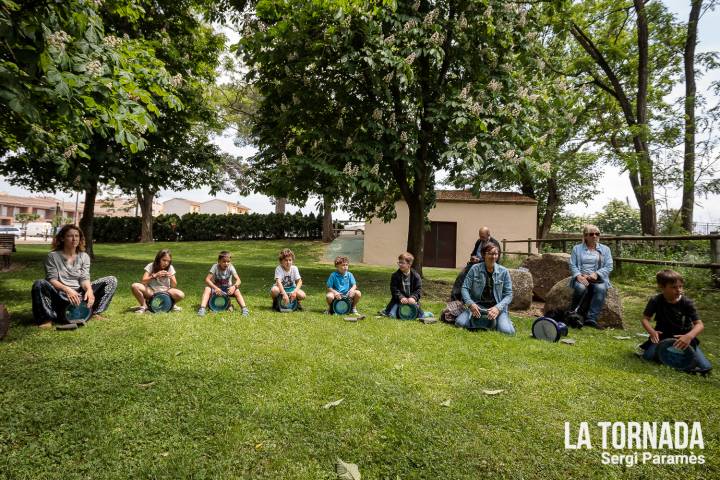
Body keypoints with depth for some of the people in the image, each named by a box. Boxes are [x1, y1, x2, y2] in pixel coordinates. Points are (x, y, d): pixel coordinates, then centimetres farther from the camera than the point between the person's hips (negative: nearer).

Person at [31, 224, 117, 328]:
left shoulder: (84, 256, 7)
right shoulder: (53, 256, -2)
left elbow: (84, 279, -1)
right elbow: (52, 279, -10)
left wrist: (89, 290, -25)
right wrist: (67, 289, -30)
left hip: (79, 294, 3)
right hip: (60, 294, -3)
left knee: (112, 281, -11)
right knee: (39, 284, -33)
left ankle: (94, 312, -14)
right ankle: (46, 318, -26)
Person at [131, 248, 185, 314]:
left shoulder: (170, 268, -2)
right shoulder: (150, 266, -6)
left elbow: (174, 286, -4)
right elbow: (143, 282, -16)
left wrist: (171, 278, -24)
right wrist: (154, 275, -29)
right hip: (151, 291, 0)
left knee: (181, 295, -31)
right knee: (134, 286, -28)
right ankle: (144, 306, -7)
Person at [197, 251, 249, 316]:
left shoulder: (230, 268, -16)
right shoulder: (215, 267, -17)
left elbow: (238, 280, -22)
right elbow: (207, 280, -23)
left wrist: (234, 286, -44)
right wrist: (215, 288, -38)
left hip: (227, 289, 0)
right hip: (216, 288, 0)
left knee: (237, 291, -30)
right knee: (207, 289, -30)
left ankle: (244, 309, -31)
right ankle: (202, 308, -33)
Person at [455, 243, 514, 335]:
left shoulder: (504, 272, -1)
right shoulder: (475, 269, -2)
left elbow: (508, 294, -1)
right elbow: (465, 288, -2)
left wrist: (498, 308, -18)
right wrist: (471, 304, -20)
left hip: (497, 307, 0)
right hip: (477, 306, 1)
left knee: (506, 331, -28)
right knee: (460, 322, -25)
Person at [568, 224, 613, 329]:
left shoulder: (605, 249, 15)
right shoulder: (577, 248, 14)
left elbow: (609, 266, 4)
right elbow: (572, 265, 4)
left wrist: (596, 274, -14)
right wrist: (579, 275, -16)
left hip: (598, 278, 1)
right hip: (581, 277, -1)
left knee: (601, 289, -35)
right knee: (581, 287, -36)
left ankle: (591, 318, -32)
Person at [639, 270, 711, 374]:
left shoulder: (687, 303, -15)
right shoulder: (655, 301, -13)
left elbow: (700, 324, -20)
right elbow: (645, 319, -9)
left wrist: (689, 336, -42)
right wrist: (652, 332, -31)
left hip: (683, 337, 0)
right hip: (663, 335, 0)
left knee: (705, 367, -14)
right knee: (648, 356, -26)